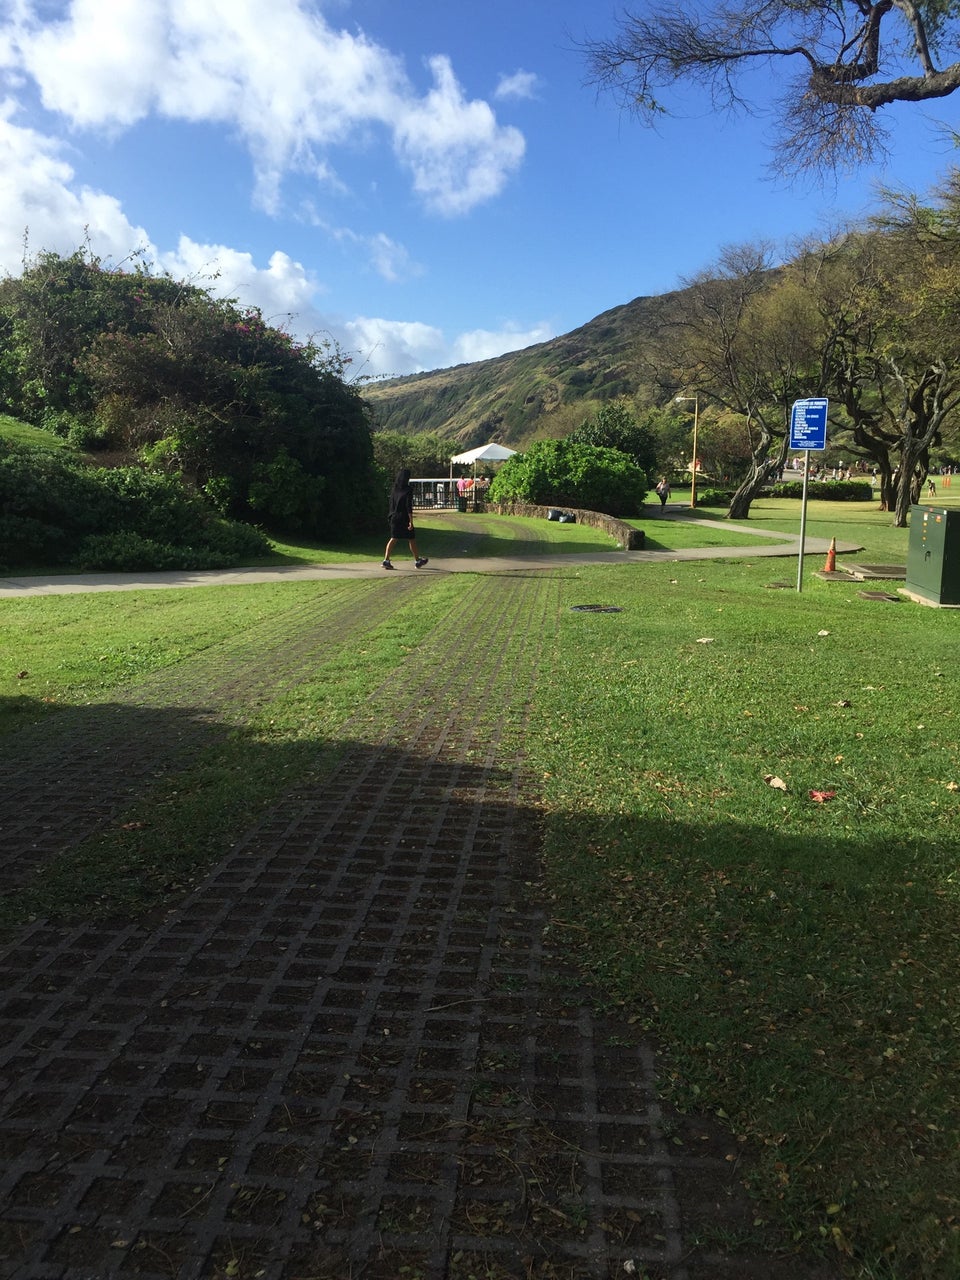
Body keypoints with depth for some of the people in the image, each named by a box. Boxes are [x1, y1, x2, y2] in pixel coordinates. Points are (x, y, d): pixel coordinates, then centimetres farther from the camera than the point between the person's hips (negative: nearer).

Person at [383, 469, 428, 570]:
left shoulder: (394, 489, 4)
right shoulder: (408, 490, -13)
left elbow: (391, 504, 10)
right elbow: (409, 506, -16)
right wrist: (411, 521, -15)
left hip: (394, 518, 5)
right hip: (404, 518, -5)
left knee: (393, 538, 7)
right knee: (412, 539, 8)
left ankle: (386, 560, -5)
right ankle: (417, 560, 20)